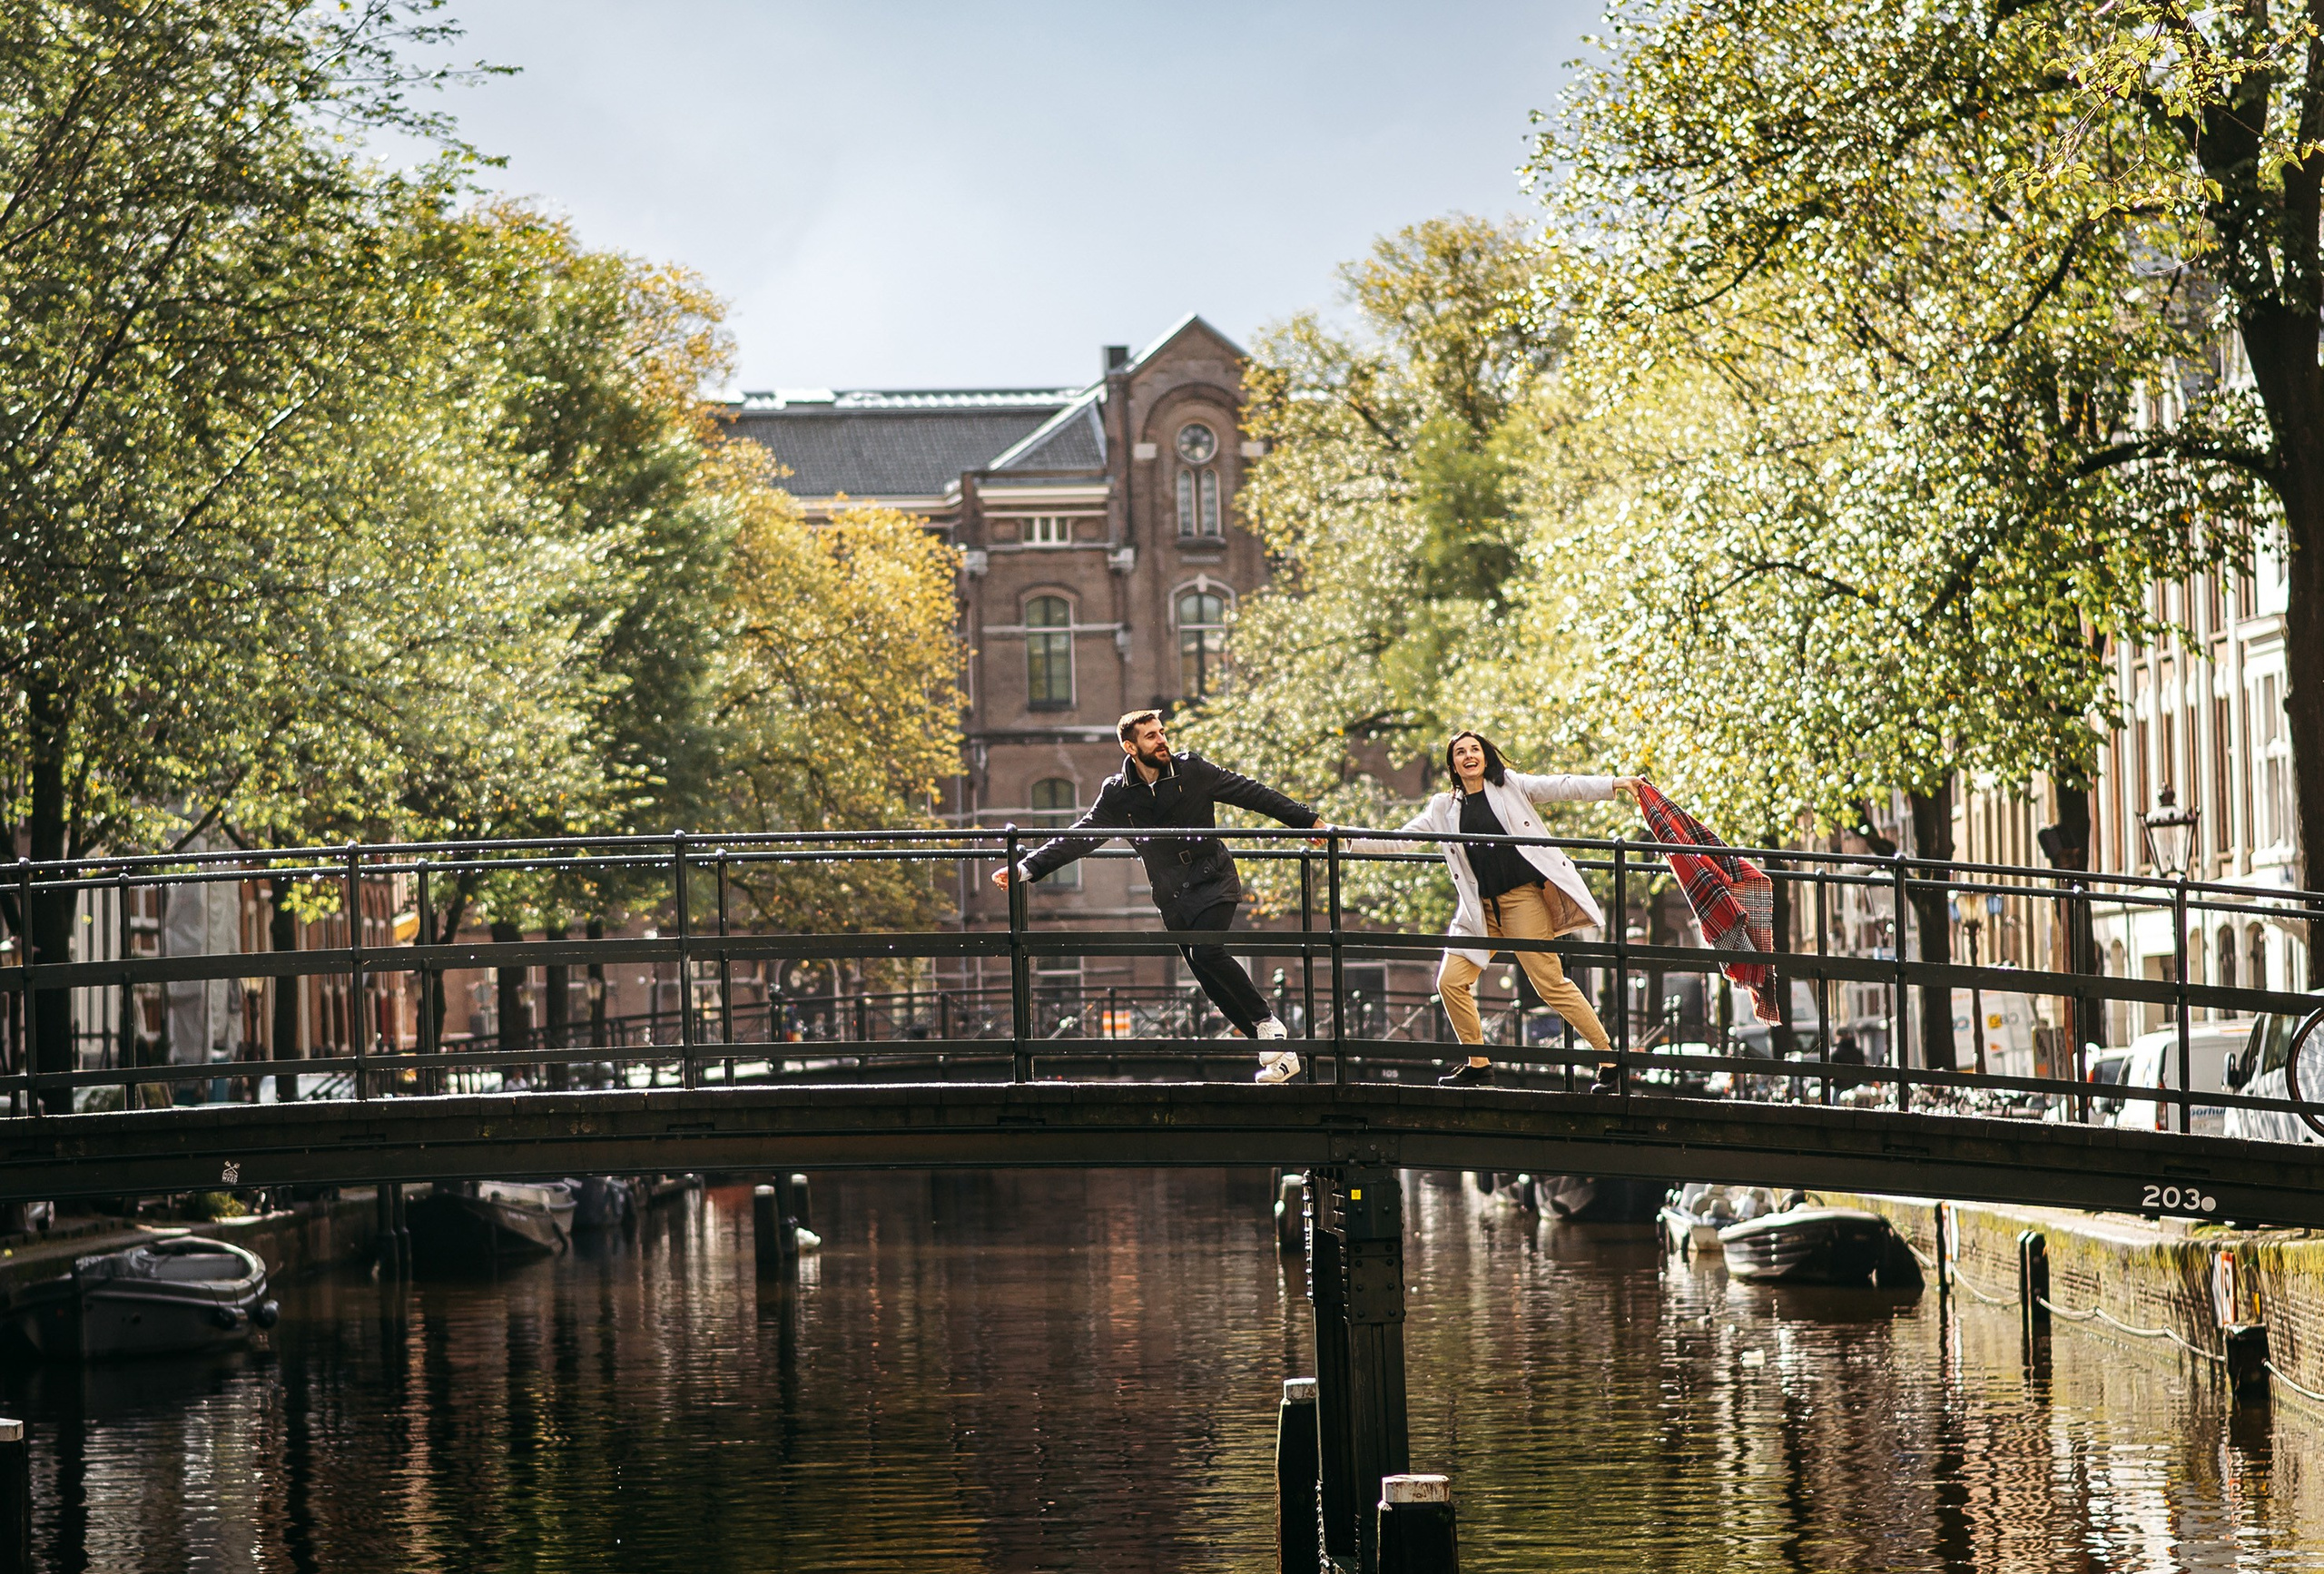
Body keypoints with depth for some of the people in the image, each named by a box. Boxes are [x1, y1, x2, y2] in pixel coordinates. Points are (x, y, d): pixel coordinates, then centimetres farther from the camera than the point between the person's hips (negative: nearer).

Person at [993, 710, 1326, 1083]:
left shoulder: (1193, 771, -4)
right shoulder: (1117, 795, 1)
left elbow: (1253, 795, 2)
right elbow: (1078, 838, 3)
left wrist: (1309, 821, 6)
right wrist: (1025, 868, -6)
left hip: (1213, 882, -3)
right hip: (1173, 898, 3)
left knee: (1207, 953, -27)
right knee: (1214, 985, 0)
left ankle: (1268, 1022, -11)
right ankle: (1280, 1052, 6)